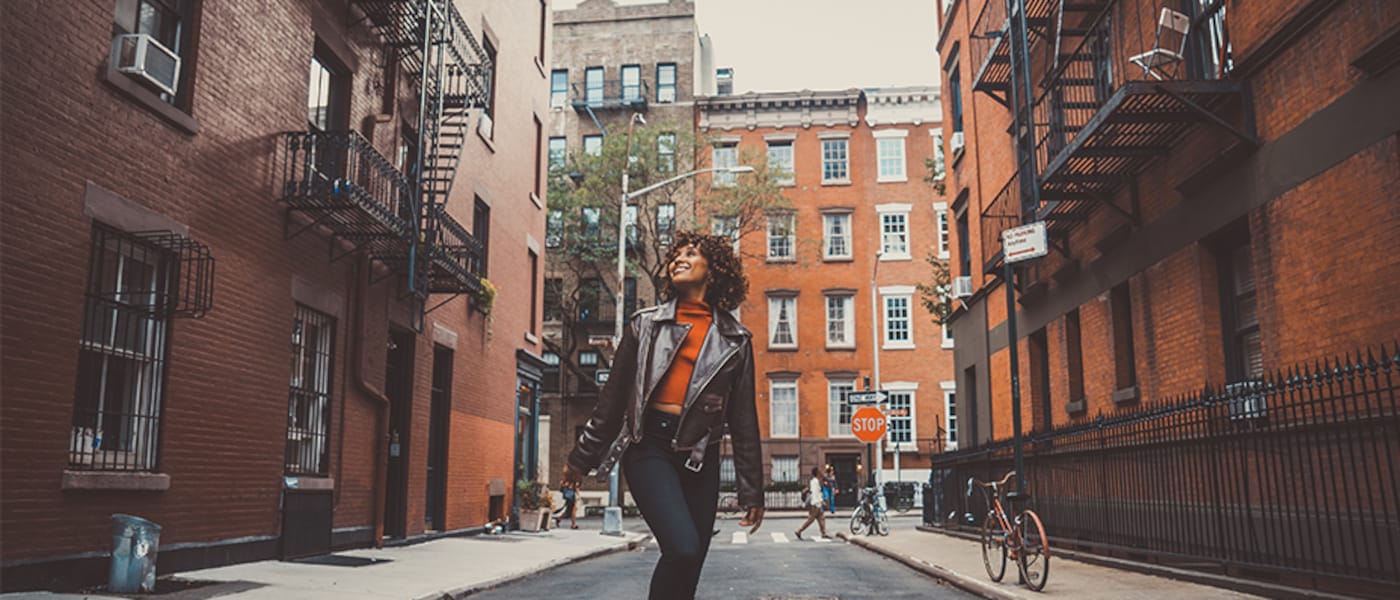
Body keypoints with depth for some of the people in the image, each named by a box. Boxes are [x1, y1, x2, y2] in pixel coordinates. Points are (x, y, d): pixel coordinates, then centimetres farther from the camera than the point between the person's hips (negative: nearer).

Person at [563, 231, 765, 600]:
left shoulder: (735, 339, 10)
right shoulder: (645, 324, 9)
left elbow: (744, 418, 10)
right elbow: (614, 395, 11)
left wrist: (751, 492, 8)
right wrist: (582, 457, 12)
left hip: (700, 457, 2)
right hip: (650, 446, -2)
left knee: (689, 564, 3)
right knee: (683, 548, -23)